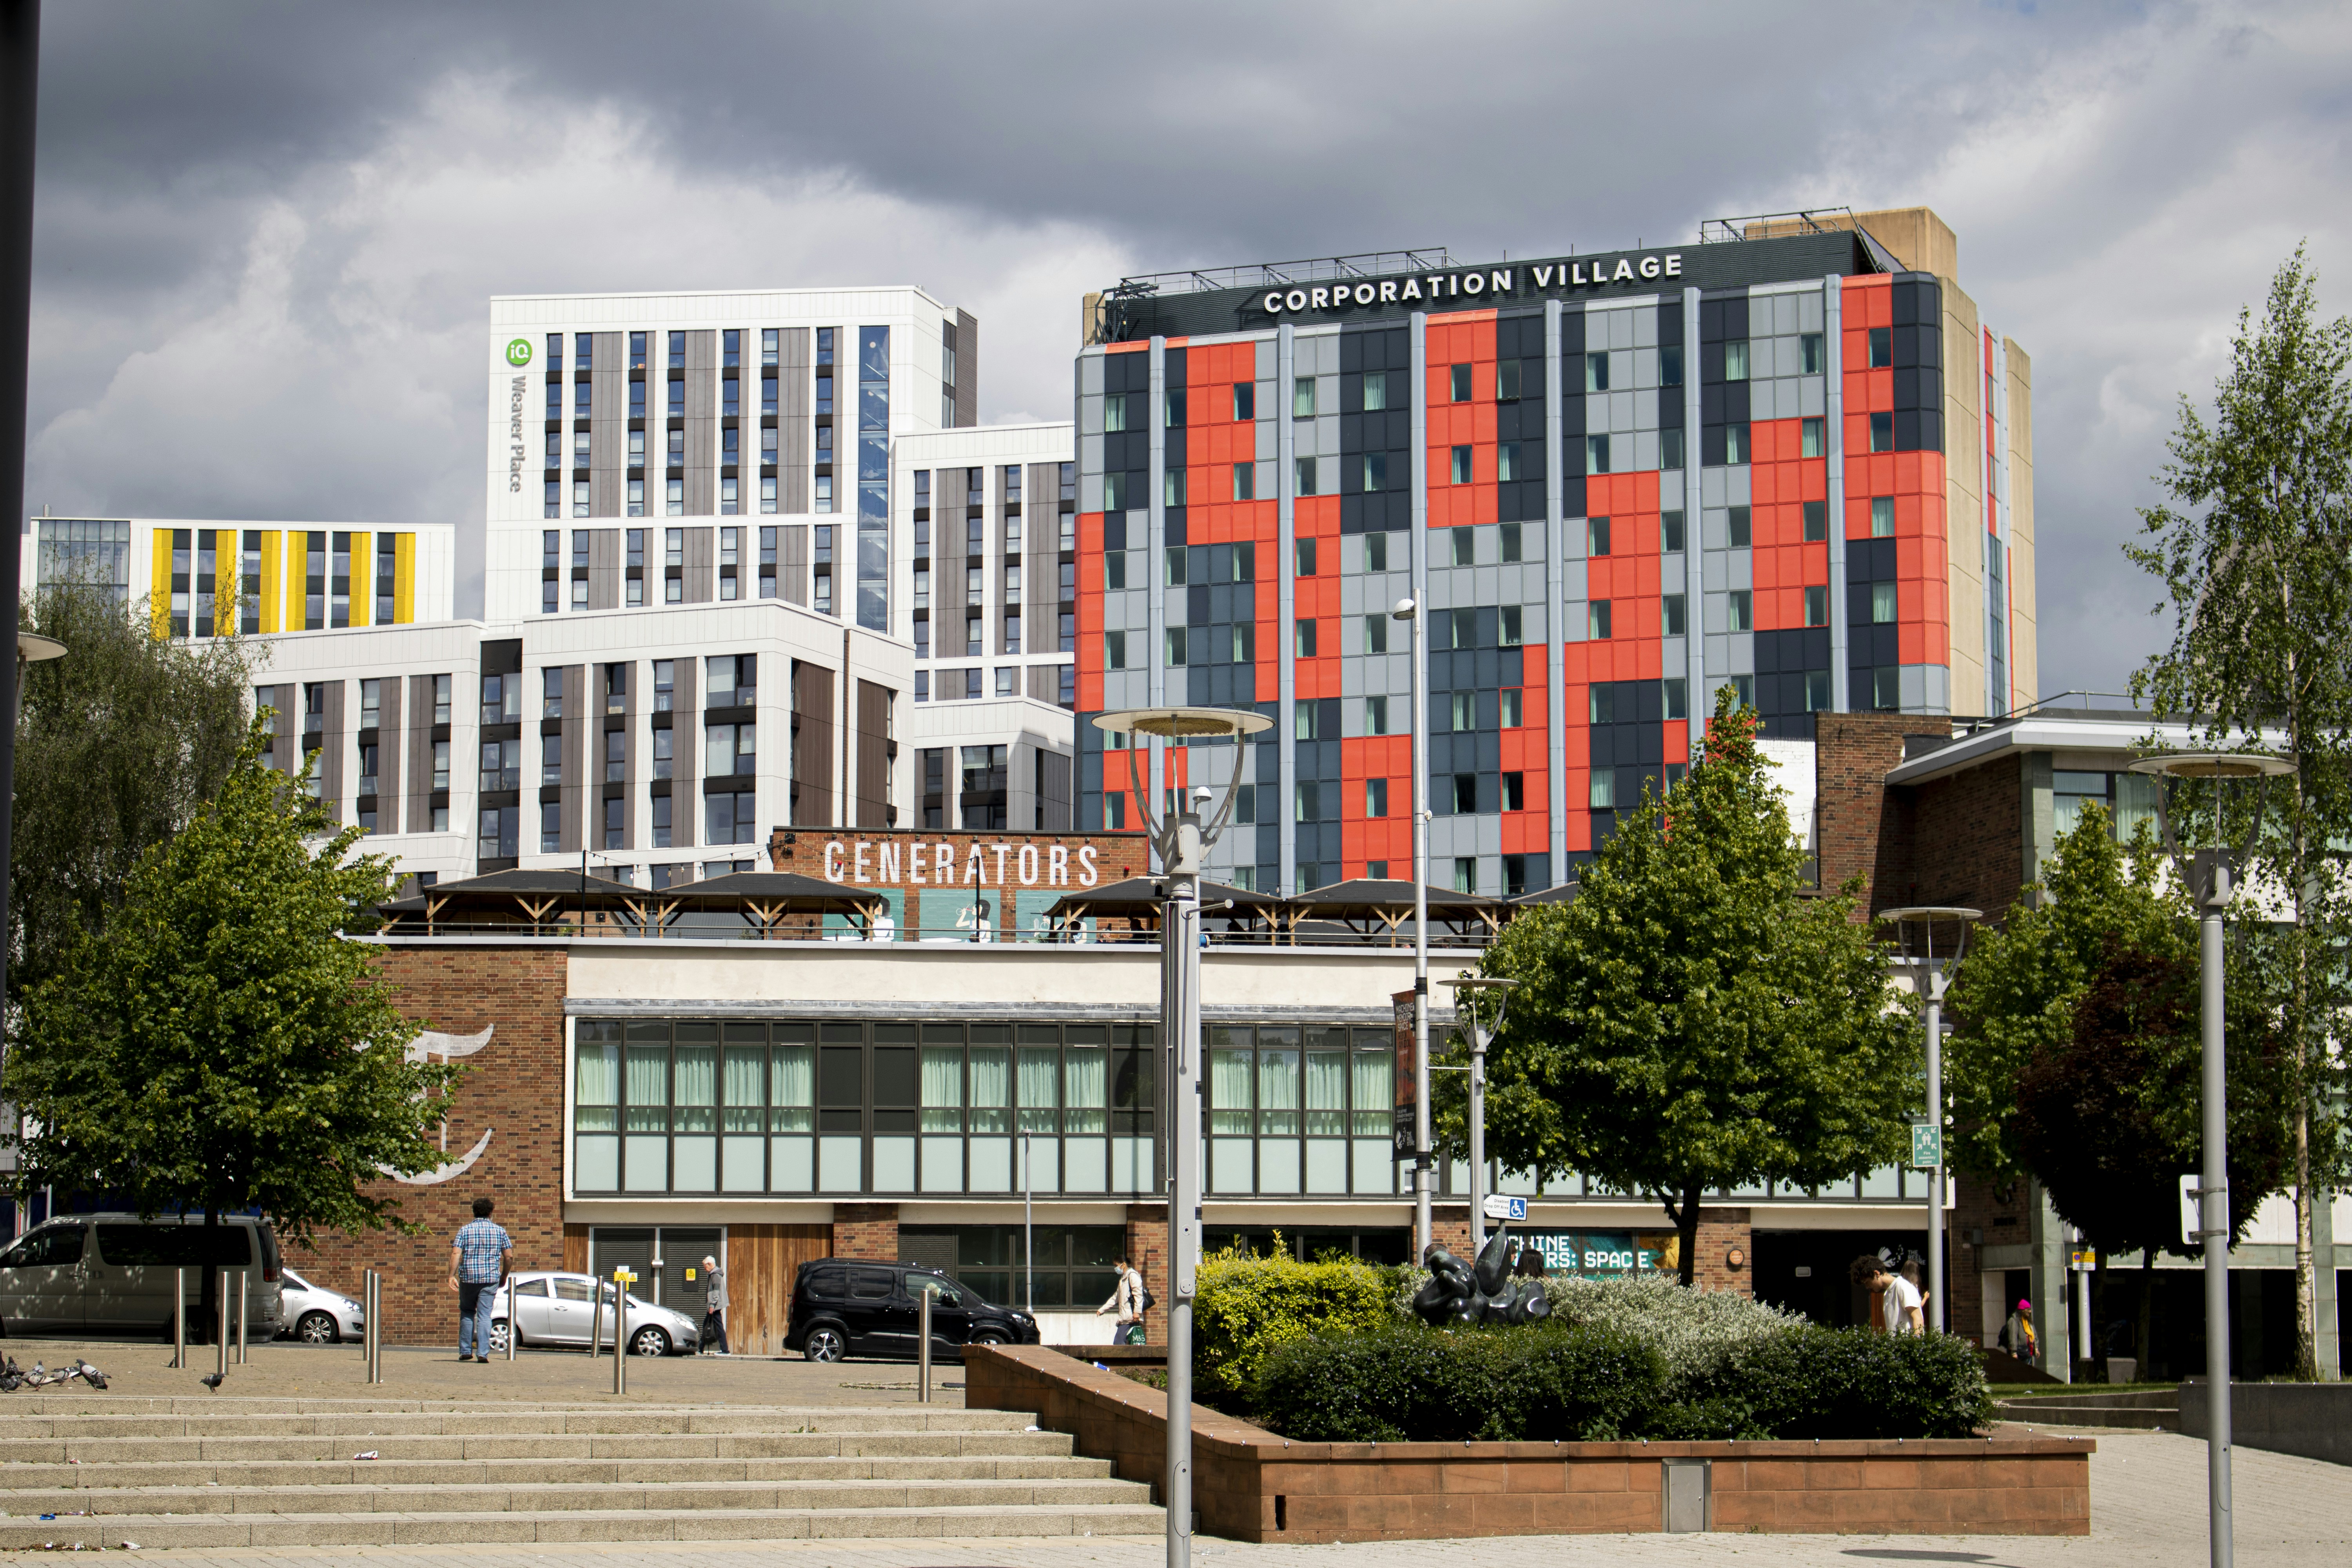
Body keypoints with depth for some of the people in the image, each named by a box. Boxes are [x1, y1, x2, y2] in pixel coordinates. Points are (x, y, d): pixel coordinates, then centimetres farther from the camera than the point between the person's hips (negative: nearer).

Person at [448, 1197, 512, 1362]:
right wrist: (504, 1276, 16)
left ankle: (466, 1351, 13)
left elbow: (456, 1254, -9)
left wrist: (452, 1276, -11)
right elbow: (509, 1257, 3)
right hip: (490, 1278, 0)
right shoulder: (500, 1231, 4)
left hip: (468, 1277, 0)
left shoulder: (465, 1230, 2)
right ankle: (483, 1352, -9)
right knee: (484, 1315, 0)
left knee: (467, 1314, 15)